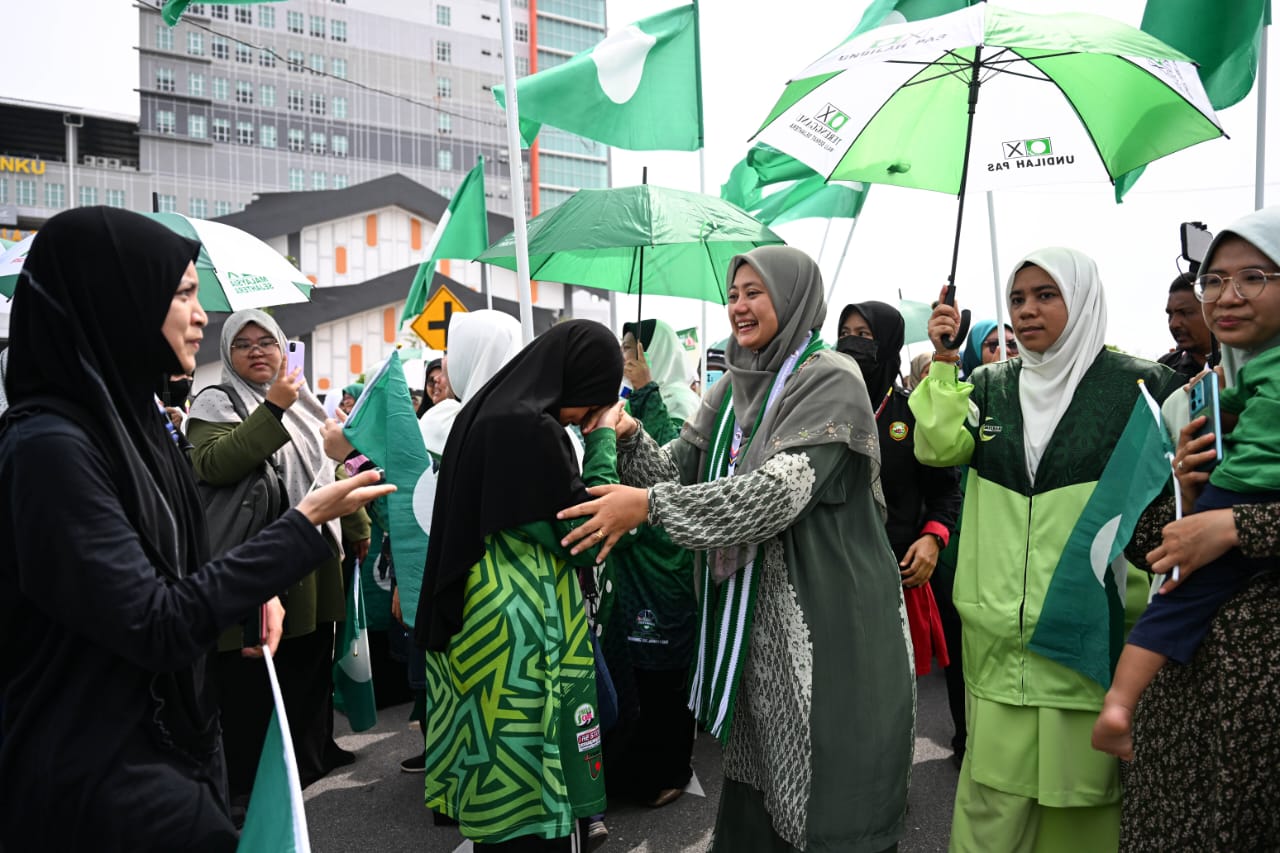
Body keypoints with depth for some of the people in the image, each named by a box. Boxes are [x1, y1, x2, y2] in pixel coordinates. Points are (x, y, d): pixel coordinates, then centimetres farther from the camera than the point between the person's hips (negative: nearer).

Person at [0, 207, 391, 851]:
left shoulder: (128, 420, 6)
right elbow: (156, 624, -24)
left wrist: (251, 595, -3)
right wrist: (306, 523, -20)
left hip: (170, 740, 8)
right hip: (102, 777, -8)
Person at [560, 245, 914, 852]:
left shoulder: (829, 379, -12)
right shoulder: (732, 387, 11)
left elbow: (780, 490, -24)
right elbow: (680, 470, 8)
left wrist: (651, 505, -28)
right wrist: (631, 439, -12)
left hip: (824, 618, -6)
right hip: (750, 615, 6)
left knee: (822, 795, 4)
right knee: (753, 781, 16)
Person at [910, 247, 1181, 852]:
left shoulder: (1137, 385, 1)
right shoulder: (990, 387, 11)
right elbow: (939, 447, -4)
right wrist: (943, 363, -10)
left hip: (1089, 627, -2)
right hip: (999, 630, 3)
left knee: (1080, 773, 6)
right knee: (995, 781, 9)